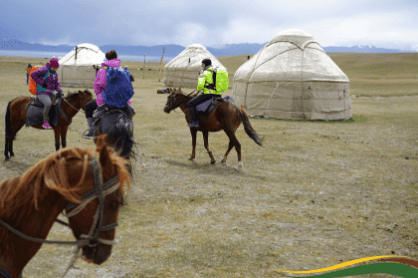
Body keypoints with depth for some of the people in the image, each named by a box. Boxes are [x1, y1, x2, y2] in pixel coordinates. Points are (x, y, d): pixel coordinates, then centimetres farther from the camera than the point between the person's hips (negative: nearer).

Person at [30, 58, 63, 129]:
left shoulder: (55, 74, 12)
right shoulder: (44, 71, -11)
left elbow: (57, 84, 16)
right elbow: (33, 74, -16)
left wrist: (59, 90, -6)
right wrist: (42, 83, -19)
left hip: (51, 94, 8)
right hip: (42, 93, -8)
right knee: (48, 104, -34)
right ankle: (45, 122, -21)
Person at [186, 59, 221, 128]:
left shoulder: (204, 73, -6)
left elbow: (200, 85, -18)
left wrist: (198, 89, 5)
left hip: (208, 94, -8)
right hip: (218, 95, 8)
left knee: (190, 104, 0)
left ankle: (195, 122, -9)